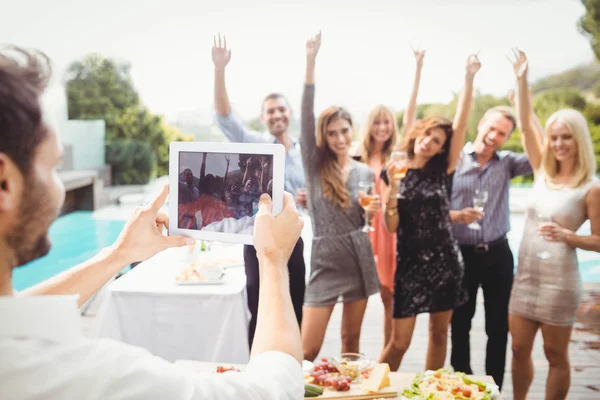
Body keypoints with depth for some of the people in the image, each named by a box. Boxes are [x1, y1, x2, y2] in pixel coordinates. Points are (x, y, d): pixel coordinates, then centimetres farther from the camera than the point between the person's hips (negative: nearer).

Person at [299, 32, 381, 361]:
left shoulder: (365, 172, 5)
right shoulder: (314, 163, -3)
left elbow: (365, 219, 13)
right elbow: (306, 116, -16)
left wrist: (372, 212, -11)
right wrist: (310, 61, -22)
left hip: (359, 257, 3)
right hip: (326, 259, -3)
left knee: (351, 340, 16)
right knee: (307, 350, -4)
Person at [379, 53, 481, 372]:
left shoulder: (442, 170, 1)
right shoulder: (392, 172, -1)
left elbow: (460, 126, -9)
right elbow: (391, 227, -7)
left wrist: (469, 80, -15)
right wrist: (393, 188, -21)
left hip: (444, 260, 2)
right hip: (410, 262, -2)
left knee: (439, 334, 12)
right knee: (399, 341, 0)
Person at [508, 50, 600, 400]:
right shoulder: (543, 173, 4)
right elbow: (526, 125, 2)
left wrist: (565, 235, -23)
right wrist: (521, 79, -3)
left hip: (559, 279, -5)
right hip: (525, 275, 5)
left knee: (556, 354, 9)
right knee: (520, 349, 14)